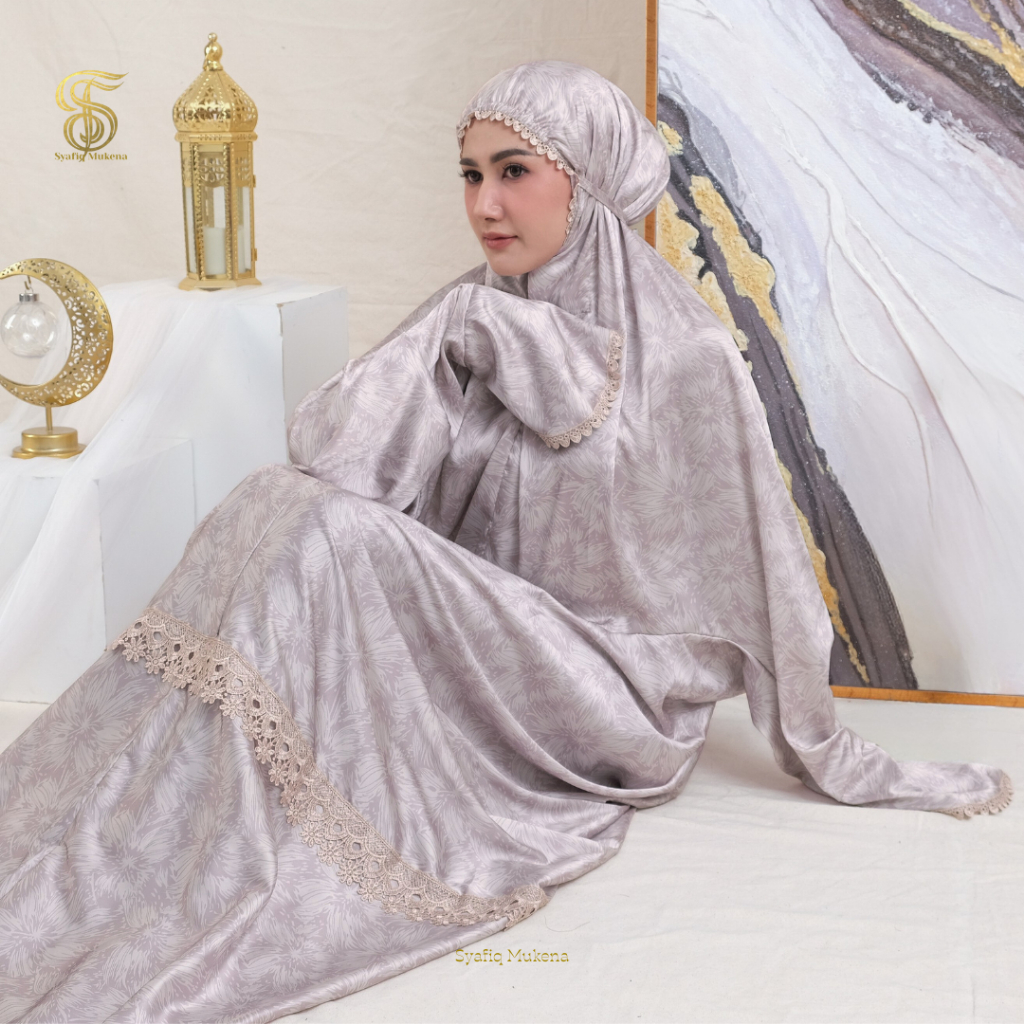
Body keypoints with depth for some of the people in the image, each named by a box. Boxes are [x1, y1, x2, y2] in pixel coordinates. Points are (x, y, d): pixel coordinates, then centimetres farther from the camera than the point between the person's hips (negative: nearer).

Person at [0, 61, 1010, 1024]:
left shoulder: (683, 355, -11)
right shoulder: (472, 316, 4)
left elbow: (755, 566, -5)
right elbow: (331, 451, -6)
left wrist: (828, 757, 2)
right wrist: (461, 347, -18)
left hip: (604, 689, -5)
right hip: (474, 646, 5)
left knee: (319, 538, -26)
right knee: (294, 506, -22)